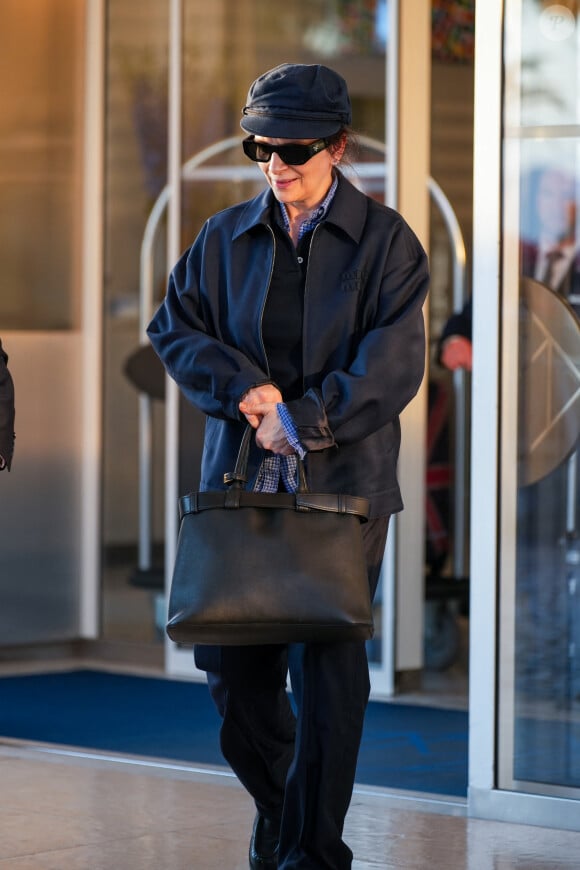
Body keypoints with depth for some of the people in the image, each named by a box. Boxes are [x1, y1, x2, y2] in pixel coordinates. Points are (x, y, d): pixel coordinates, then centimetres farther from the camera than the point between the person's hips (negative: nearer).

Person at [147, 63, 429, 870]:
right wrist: (244, 387, -8)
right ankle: (277, 804, 30)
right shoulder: (226, 238, 9)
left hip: (344, 478, -3)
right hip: (240, 474, 4)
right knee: (234, 666, 5)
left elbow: (390, 367, -8)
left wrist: (303, 423, -17)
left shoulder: (385, 242, -1)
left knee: (327, 667, -6)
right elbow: (173, 327, 8)